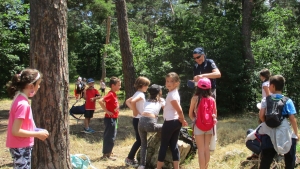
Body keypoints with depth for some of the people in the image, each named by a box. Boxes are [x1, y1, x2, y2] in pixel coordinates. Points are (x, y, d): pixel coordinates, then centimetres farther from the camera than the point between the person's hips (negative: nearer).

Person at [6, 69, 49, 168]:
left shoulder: (19, 99, 4)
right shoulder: (23, 104, -23)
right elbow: (15, 131, -25)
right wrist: (37, 134, -17)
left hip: (21, 147, 9)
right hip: (21, 148, -9)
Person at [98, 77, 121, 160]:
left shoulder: (114, 94, 9)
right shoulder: (110, 94, -19)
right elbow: (100, 101, -32)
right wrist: (107, 111, -24)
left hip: (114, 118, 9)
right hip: (110, 119, -9)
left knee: (112, 136, 17)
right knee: (110, 137, -1)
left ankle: (108, 153, 27)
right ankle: (106, 155, 8)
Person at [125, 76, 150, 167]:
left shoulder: (138, 94, 11)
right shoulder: (141, 94, -17)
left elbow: (127, 101, 17)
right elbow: (132, 102, -35)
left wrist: (133, 110, 6)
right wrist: (135, 111, -21)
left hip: (138, 120, 10)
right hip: (139, 120, -10)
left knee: (139, 140, 16)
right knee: (139, 141, -1)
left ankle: (130, 158, 22)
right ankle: (129, 159, 7)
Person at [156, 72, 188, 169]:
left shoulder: (171, 95, -19)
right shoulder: (174, 93, 11)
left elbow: (179, 110, -20)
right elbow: (178, 109, 14)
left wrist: (183, 120, -5)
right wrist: (181, 120, 9)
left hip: (169, 122, -9)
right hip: (176, 122, 9)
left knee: (164, 145, 3)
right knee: (174, 145, 10)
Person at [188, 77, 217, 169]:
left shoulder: (195, 98, -7)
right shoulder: (212, 99, 0)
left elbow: (190, 114, 0)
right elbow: (215, 114, 6)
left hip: (199, 126, -3)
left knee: (201, 150, 3)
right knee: (207, 148, 14)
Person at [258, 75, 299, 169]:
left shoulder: (266, 100, 0)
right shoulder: (287, 101, -2)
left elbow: (261, 116, -7)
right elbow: (292, 119, -5)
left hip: (269, 133, 1)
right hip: (284, 134, -1)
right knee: (289, 161, 16)